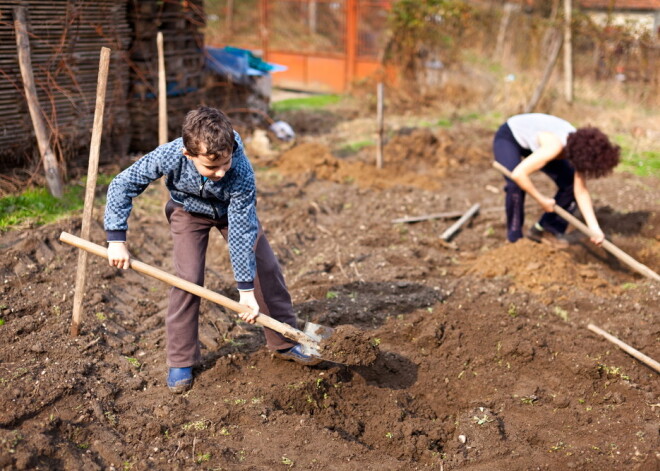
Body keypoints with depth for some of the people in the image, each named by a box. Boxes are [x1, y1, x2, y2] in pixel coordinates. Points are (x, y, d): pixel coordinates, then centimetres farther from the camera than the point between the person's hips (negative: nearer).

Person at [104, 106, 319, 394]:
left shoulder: (241, 173, -41)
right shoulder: (168, 156, -40)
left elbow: (241, 231, -33)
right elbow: (121, 186, -25)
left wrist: (246, 289, -29)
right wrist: (116, 240, -29)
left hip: (233, 211, 1)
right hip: (188, 212, 0)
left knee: (266, 269, -1)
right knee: (188, 279, -14)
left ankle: (285, 343, 18)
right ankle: (180, 362, 1)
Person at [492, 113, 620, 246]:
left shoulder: (579, 147, -19)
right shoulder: (554, 146, -42)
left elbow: (581, 191, -13)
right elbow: (518, 173, -46)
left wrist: (594, 228, -20)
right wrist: (542, 200, -31)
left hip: (532, 139, 7)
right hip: (509, 138, -7)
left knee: (570, 183, -4)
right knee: (516, 186, -30)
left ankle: (545, 229, 12)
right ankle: (515, 239, -10)